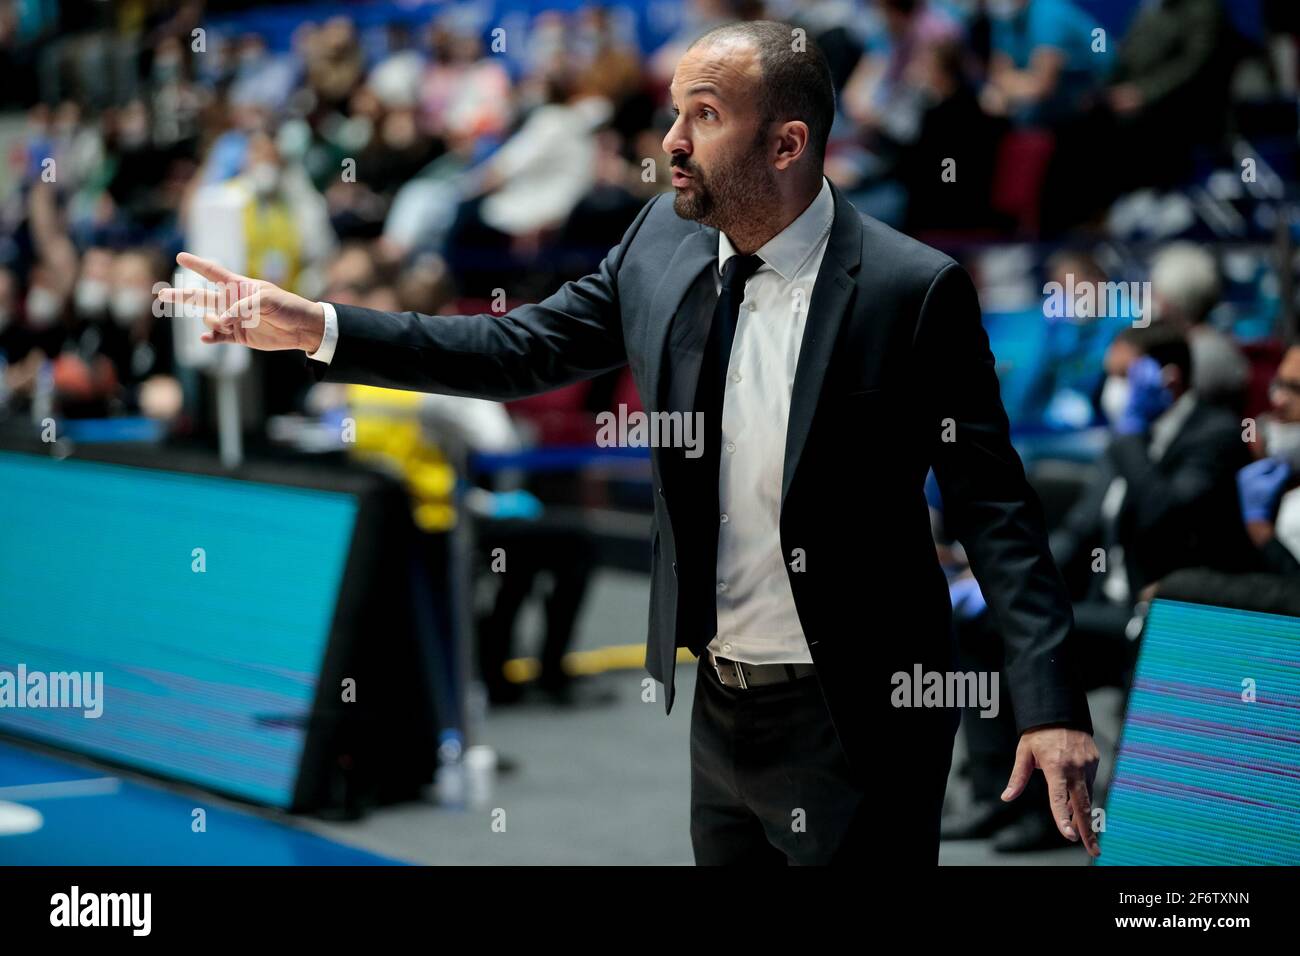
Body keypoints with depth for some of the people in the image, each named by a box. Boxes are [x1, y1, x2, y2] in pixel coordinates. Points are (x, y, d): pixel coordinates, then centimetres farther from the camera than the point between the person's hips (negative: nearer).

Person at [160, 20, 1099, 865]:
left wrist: (1052, 705, -22)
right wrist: (316, 327, 1)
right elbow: (524, 347, 8)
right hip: (719, 697, 6)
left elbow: (995, 508, -15)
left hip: (853, 722, -6)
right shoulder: (664, 241, 0)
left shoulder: (914, 289, -17)